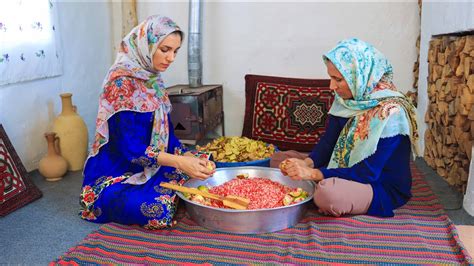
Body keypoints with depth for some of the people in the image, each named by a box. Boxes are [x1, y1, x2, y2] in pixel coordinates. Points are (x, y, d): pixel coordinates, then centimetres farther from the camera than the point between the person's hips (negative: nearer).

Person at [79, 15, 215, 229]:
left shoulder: (152, 81, 5)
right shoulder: (122, 81, -20)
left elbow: (167, 134, 5)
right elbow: (130, 148, -24)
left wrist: (191, 159, -12)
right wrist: (180, 162, -30)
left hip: (145, 170, 7)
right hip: (113, 177, -7)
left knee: (199, 178, -6)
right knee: (159, 208, -29)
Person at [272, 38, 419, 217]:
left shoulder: (390, 112, -26)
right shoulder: (347, 98, -4)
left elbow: (368, 173, -26)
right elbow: (328, 141, 2)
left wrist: (313, 173, -31)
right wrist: (307, 163, -19)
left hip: (383, 189, -7)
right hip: (344, 170, 7)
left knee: (328, 192, -37)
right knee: (279, 159, 1)